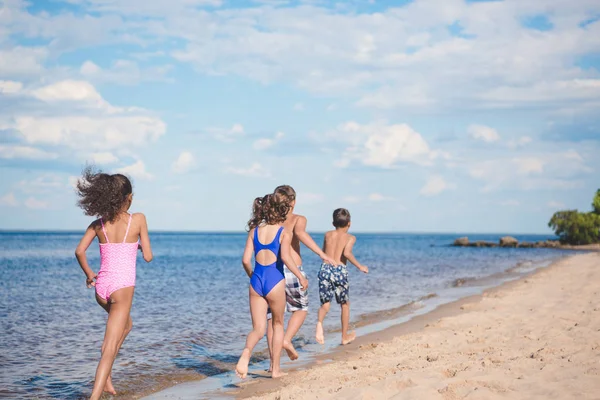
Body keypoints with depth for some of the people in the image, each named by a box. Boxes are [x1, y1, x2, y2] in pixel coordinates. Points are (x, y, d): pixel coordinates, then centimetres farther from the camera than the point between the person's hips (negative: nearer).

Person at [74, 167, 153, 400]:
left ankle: (105, 376, 23)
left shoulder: (99, 223, 2)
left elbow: (79, 251, -7)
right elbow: (148, 257, -4)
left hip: (101, 287, 5)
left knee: (126, 325, 32)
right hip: (122, 287, -5)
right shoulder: (138, 219, -6)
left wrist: (89, 274, 8)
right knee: (109, 348, -5)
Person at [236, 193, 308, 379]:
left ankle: (246, 352, -25)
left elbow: (246, 260, 3)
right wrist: (301, 277, -9)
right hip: (275, 280, -3)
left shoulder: (255, 230, 8)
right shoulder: (284, 232, -4)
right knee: (278, 324, 18)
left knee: (258, 329, 7)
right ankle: (275, 369, 22)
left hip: (256, 280, 3)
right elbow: (285, 257, -19)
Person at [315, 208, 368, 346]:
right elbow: (347, 253, -15)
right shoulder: (350, 237, 4)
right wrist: (360, 266, -7)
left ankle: (319, 323, -26)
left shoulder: (328, 235, 15)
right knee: (345, 304, 17)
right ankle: (345, 336, 27)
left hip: (325, 268, 2)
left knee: (325, 304, 8)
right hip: (340, 270, -2)